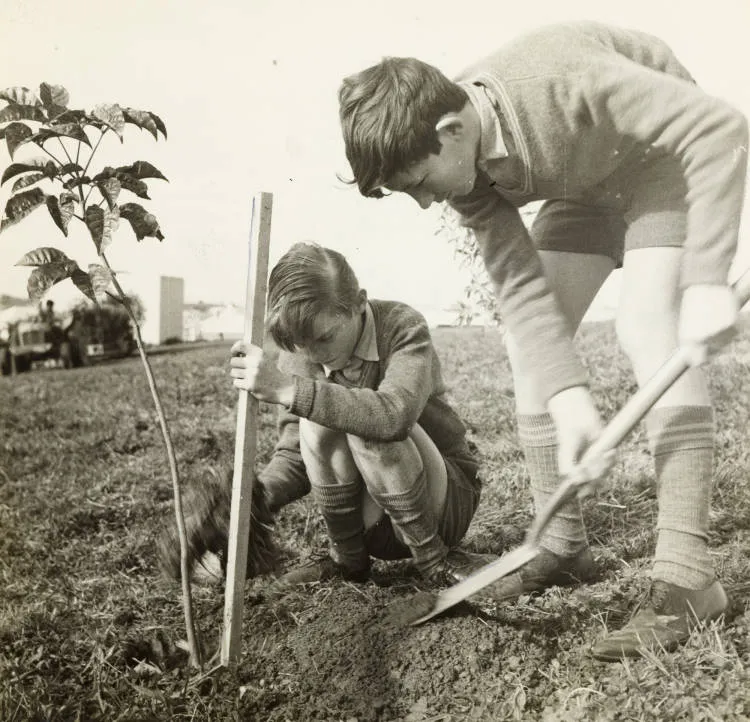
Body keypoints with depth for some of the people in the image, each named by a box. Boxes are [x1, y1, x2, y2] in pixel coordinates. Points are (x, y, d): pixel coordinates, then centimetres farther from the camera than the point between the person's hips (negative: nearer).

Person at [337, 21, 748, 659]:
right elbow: (521, 287, -22)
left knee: (646, 328, -28)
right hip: (585, 189, 6)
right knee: (529, 341, -6)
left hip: (667, 165, -6)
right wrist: (570, 400, -32)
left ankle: (687, 571, -25)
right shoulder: (461, 162, -18)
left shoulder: (560, 80, -38)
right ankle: (563, 542, 4)